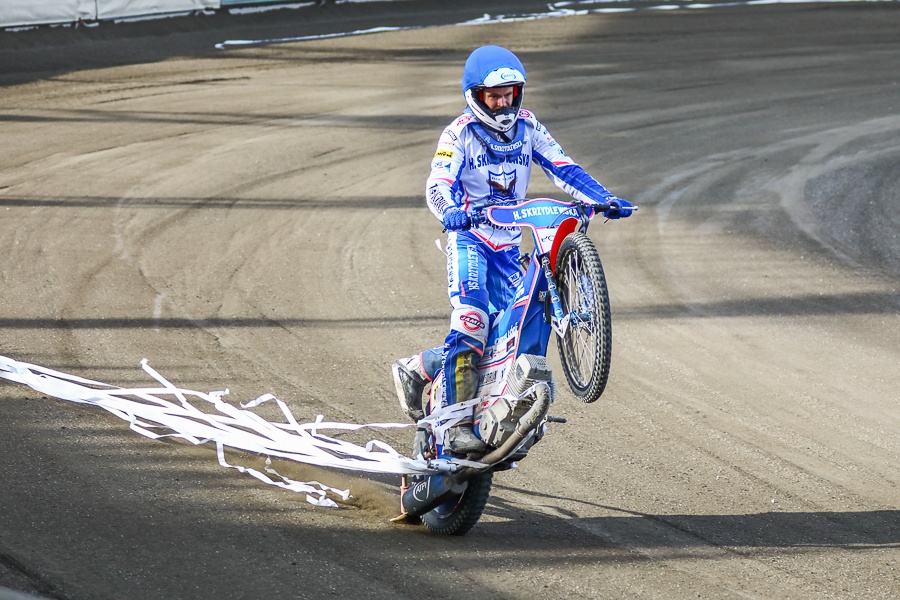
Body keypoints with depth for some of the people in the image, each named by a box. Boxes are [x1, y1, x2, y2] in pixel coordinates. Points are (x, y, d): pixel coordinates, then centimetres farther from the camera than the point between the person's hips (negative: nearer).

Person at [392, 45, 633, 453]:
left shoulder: (527, 126, 7)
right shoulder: (460, 133, -7)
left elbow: (562, 168, 3)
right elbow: (438, 184, -18)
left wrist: (603, 198, -11)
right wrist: (451, 212, -41)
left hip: (509, 244, 6)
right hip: (469, 239, -6)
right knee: (472, 323, -23)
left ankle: (416, 370, 17)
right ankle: (459, 423, -23)